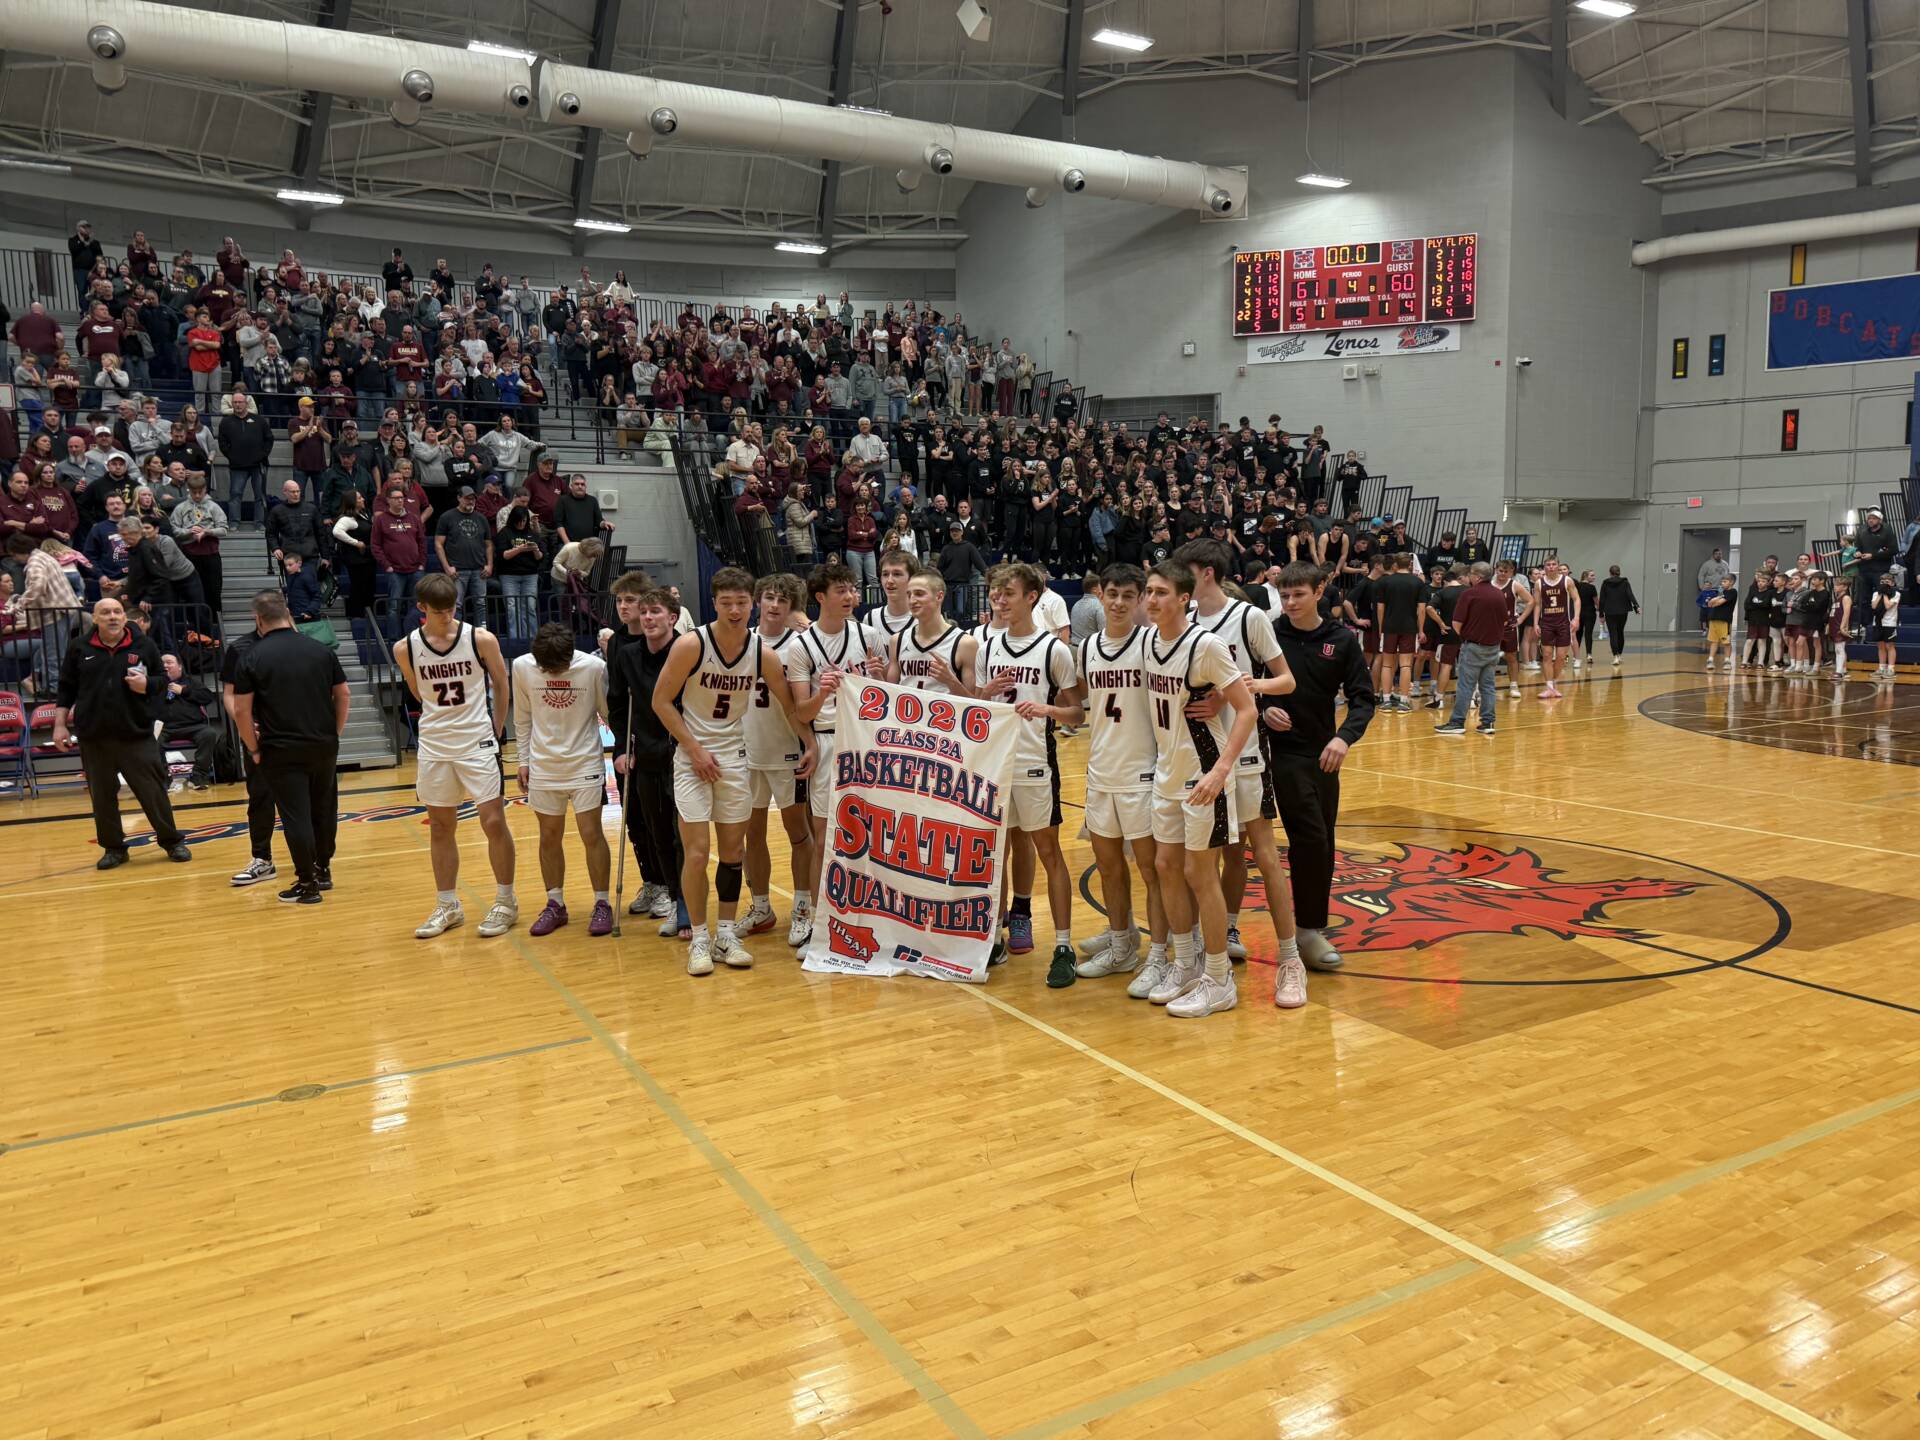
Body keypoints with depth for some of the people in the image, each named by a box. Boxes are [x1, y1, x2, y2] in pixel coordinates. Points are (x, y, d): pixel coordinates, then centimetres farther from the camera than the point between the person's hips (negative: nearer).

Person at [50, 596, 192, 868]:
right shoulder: (79, 647, 3)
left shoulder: (144, 645, 1)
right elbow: (66, 689, 9)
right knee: (102, 796, 7)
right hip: (94, 737, 2)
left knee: (153, 791, 1)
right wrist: (60, 724, 5)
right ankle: (113, 847, 20)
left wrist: (147, 685, -13)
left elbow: (164, 681, 8)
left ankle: (172, 841, 14)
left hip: (138, 735, -1)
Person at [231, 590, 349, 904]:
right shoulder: (321, 650, 3)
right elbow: (343, 694, 6)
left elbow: (241, 710, -7)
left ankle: (307, 884, 7)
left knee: (296, 816, 2)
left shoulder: (252, 657, -5)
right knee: (324, 809, 18)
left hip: (281, 751, -3)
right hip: (324, 746, 4)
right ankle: (323, 870, 31)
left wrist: (254, 749, 2)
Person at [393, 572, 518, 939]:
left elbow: (501, 686, 4)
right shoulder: (405, 648, -3)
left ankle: (505, 902, 11)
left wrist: (495, 731, 7)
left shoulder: (481, 640, -9)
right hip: (433, 747, 3)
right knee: (440, 828, 10)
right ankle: (447, 906, 22)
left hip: (478, 743, -3)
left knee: (494, 822, -3)